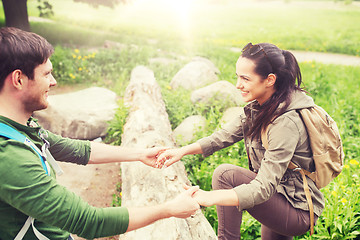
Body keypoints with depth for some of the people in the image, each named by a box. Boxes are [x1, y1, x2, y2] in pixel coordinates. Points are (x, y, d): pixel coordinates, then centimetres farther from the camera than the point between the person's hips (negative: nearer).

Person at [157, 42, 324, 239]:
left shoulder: (286, 122, -29)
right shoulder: (260, 106, -2)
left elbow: (264, 188, -33)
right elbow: (226, 135, 0)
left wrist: (209, 197, -45)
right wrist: (183, 151, -13)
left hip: (299, 213, -8)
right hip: (280, 196, 8)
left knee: (226, 174, -21)